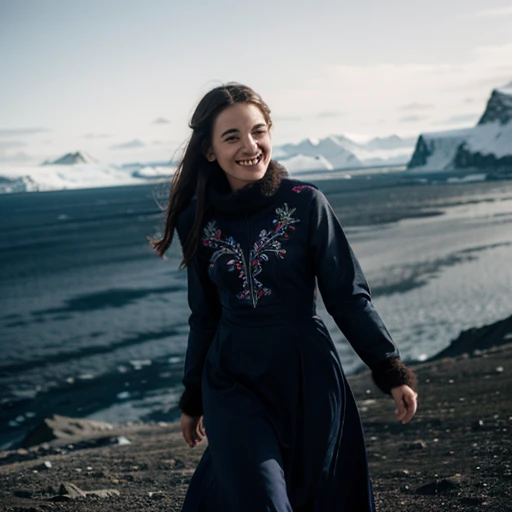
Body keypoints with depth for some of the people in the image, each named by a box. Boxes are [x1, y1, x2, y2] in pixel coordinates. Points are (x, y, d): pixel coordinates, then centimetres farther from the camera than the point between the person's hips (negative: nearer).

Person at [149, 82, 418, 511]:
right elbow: (205, 316, 11)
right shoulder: (198, 219, 1)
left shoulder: (306, 203, -7)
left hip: (308, 378, -1)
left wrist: (391, 371, -8)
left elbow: (349, 297, -3)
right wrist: (192, 399, 16)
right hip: (233, 383, 1)